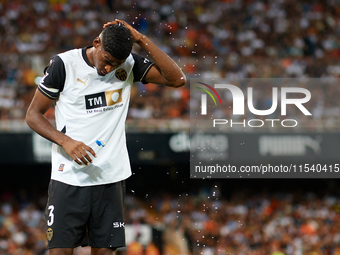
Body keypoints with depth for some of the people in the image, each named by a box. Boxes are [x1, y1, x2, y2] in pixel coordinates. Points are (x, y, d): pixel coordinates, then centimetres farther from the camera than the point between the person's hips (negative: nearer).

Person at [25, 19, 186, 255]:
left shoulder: (130, 64, 4)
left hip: (111, 176, 3)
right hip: (69, 176, -3)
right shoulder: (64, 64, -5)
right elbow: (33, 114, 0)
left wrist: (141, 40, -10)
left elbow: (177, 79, -6)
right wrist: (66, 142, -17)